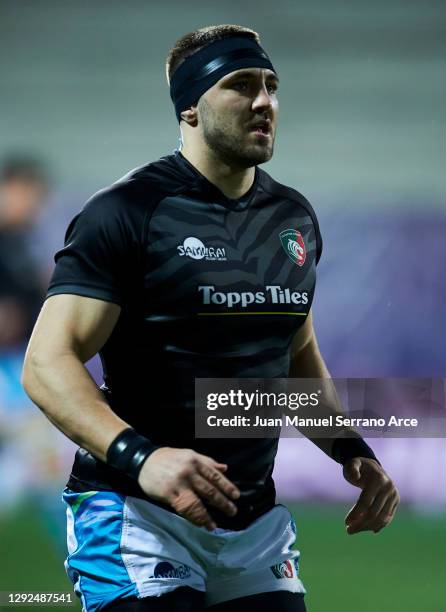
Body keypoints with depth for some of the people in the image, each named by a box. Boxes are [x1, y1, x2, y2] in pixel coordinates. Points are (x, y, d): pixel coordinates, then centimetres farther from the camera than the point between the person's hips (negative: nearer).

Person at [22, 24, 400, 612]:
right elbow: (48, 364, -16)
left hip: (255, 518, 6)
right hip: (136, 512, -6)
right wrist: (139, 456, -31)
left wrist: (351, 450, 11)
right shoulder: (128, 211, -10)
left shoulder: (295, 218, 12)